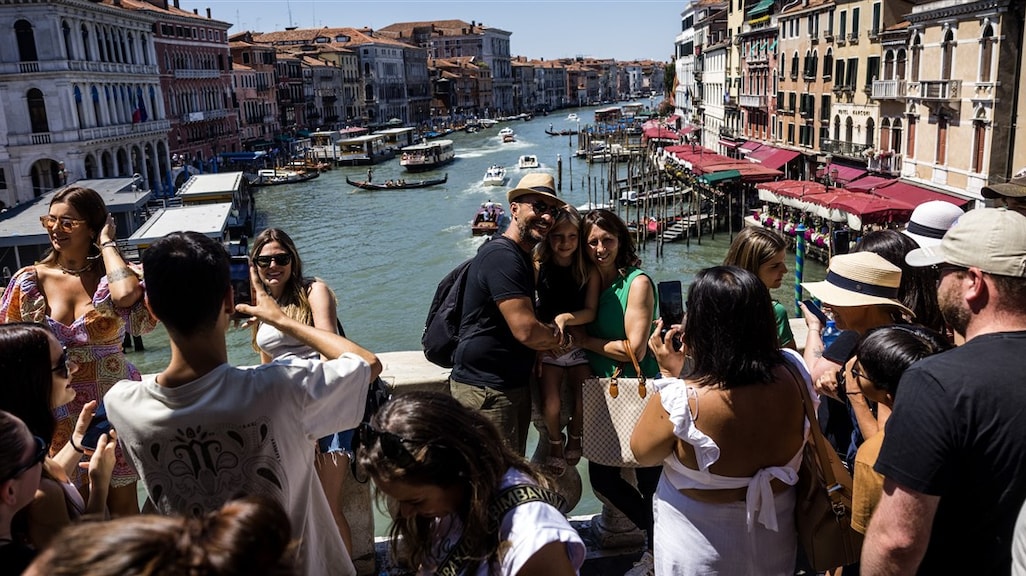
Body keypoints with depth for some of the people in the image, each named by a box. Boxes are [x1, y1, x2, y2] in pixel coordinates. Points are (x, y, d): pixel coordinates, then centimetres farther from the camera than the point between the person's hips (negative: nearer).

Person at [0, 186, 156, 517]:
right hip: (60, 412, 2)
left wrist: (107, 243, -18)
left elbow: (126, 294, -32)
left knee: (123, 504, 10)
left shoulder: (112, 276, -7)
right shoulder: (30, 281, -2)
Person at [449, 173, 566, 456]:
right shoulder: (501, 255, -21)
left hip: (514, 384, 10)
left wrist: (546, 337, 1)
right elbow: (525, 330, -26)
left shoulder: (523, 257, 14)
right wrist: (557, 336, -5)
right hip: (486, 390, -10)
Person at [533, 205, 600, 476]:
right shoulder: (538, 266, -8)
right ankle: (555, 443, 16)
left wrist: (565, 318, -24)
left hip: (579, 344, 2)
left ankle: (574, 438, 24)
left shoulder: (589, 270, -4)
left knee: (584, 401, -12)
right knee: (551, 403, -18)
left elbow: (591, 311, -7)